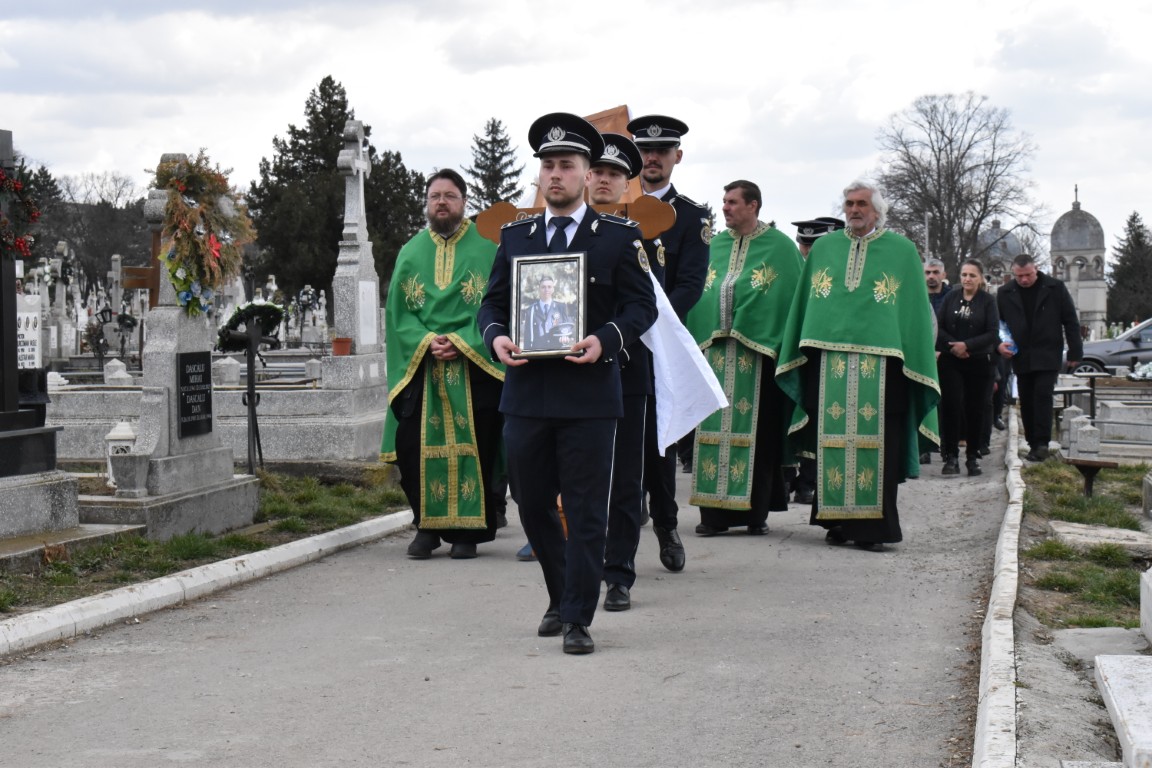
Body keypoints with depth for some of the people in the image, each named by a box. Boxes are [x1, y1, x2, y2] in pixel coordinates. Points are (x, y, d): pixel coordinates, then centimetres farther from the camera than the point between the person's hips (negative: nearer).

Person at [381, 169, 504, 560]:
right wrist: (426, 342, -10)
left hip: (473, 369, -2)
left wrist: (459, 341, -14)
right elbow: (397, 311, 7)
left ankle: (467, 530, 5)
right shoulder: (410, 253, 12)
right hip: (419, 369, 2)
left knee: (473, 445, -5)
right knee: (414, 446, -5)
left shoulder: (486, 252, 5)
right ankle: (427, 525, 9)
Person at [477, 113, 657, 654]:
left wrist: (605, 339, -17)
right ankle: (561, 597, 31)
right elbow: (492, 302, 14)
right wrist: (496, 337, -8)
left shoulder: (619, 236, 3)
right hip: (526, 392, 4)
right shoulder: (515, 236, 12)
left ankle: (578, 619, 5)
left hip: (589, 392, -4)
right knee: (532, 504, 11)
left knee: (586, 510, -2)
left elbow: (642, 306, 0)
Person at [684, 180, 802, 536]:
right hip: (716, 352, 4)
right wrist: (697, 343, 4)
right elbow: (696, 294, 14)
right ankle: (715, 511, 5)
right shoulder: (714, 246, 14)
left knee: (756, 432, -1)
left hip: (758, 352, -4)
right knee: (715, 429, 1)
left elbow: (794, 295, -1)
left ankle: (756, 512, 6)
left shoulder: (780, 247, 1)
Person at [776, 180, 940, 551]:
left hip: (879, 362, -2)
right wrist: (800, 358, 8)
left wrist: (917, 363, -3)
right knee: (833, 441, 2)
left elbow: (917, 311, 5)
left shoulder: (902, 251, 7)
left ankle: (873, 524, -2)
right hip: (828, 360, 2)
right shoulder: (824, 248, 14)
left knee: (875, 443, -6)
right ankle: (838, 520, 10)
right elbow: (804, 304, 15)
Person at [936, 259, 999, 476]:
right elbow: (937, 327, 1)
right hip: (951, 362, 1)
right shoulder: (950, 297, 6)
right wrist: (953, 346, -13)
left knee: (975, 409, 3)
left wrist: (967, 345, -16)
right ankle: (951, 457, -2)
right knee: (951, 407, -7)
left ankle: (973, 457, 13)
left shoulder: (988, 301, 1)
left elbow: (993, 334, -7)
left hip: (979, 363, -1)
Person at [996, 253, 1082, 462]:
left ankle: (1042, 443, -14)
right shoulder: (1005, 293, 5)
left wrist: (1074, 353, -1)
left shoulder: (1055, 288, -2)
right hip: (1021, 357, 3)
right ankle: (1034, 444, 12)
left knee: (1043, 396, -14)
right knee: (1026, 402, 5)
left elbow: (1070, 321, 1)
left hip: (1048, 356, -3)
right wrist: (999, 344, -7)